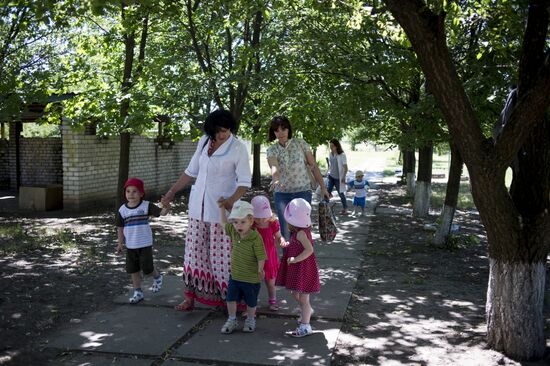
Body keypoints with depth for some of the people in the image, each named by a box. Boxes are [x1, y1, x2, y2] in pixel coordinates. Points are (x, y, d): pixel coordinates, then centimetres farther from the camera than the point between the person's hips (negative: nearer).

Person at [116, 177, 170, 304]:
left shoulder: (147, 206, -9)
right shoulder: (122, 210, -1)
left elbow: (161, 213, -17)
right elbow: (120, 227, 7)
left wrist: (166, 207, -39)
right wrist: (120, 243, 7)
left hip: (145, 244, -3)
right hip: (130, 246, 4)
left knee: (147, 268, 0)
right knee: (133, 270, 10)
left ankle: (157, 277, 32)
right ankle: (138, 292, 23)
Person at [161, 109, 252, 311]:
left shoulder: (238, 148, -10)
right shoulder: (203, 142, 6)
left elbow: (245, 181, -12)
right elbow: (191, 171, 16)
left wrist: (231, 200, -28)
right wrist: (172, 191, 17)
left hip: (221, 209, -5)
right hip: (198, 206, 5)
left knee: (221, 255, -2)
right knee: (194, 251, 8)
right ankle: (190, 297, 17)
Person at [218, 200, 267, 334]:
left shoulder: (256, 238, -25)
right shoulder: (234, 232, -5)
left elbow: (261, 257, -22)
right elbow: (224, 223, 13)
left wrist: (260, 270, -35)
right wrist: (222, 208, 7)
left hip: (251, 278, -5)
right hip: (235, 275, 5)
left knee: (251, 302, 14)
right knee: (231, 299, 8)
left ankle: (250, 320, 38)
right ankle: (232, 320, 28)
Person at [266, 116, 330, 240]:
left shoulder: (301, 143, 0)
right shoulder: (271, 150, 0)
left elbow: (313, 166, 3)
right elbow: (274, 167, -21)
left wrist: (323, 187, 0)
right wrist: (275, 179, -43)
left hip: (303, 191, -1)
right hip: (282, 193, 1)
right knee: (286, 230, 1)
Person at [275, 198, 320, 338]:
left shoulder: (300, 233, -24)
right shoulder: (300, 231, 6)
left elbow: (309, 249, -33)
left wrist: (295, 259, -31)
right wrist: (289, 244, 14)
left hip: (303, 269, -10)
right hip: (297, 269, 10)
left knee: (303, 297, -1)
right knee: (295, 293, 25)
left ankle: (305, 326, 9)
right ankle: (307, 310, 49)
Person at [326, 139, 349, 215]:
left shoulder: (342, 155, -13)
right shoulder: (330, 154, 4)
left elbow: (345, 168, -12)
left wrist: (343, 177, -17)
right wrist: (328, 173, 12)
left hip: (338, 178, -5)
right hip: (331, 176, 5)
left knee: (341, 193, 6)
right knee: (327, 191, -4)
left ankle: (345, 209, 21)